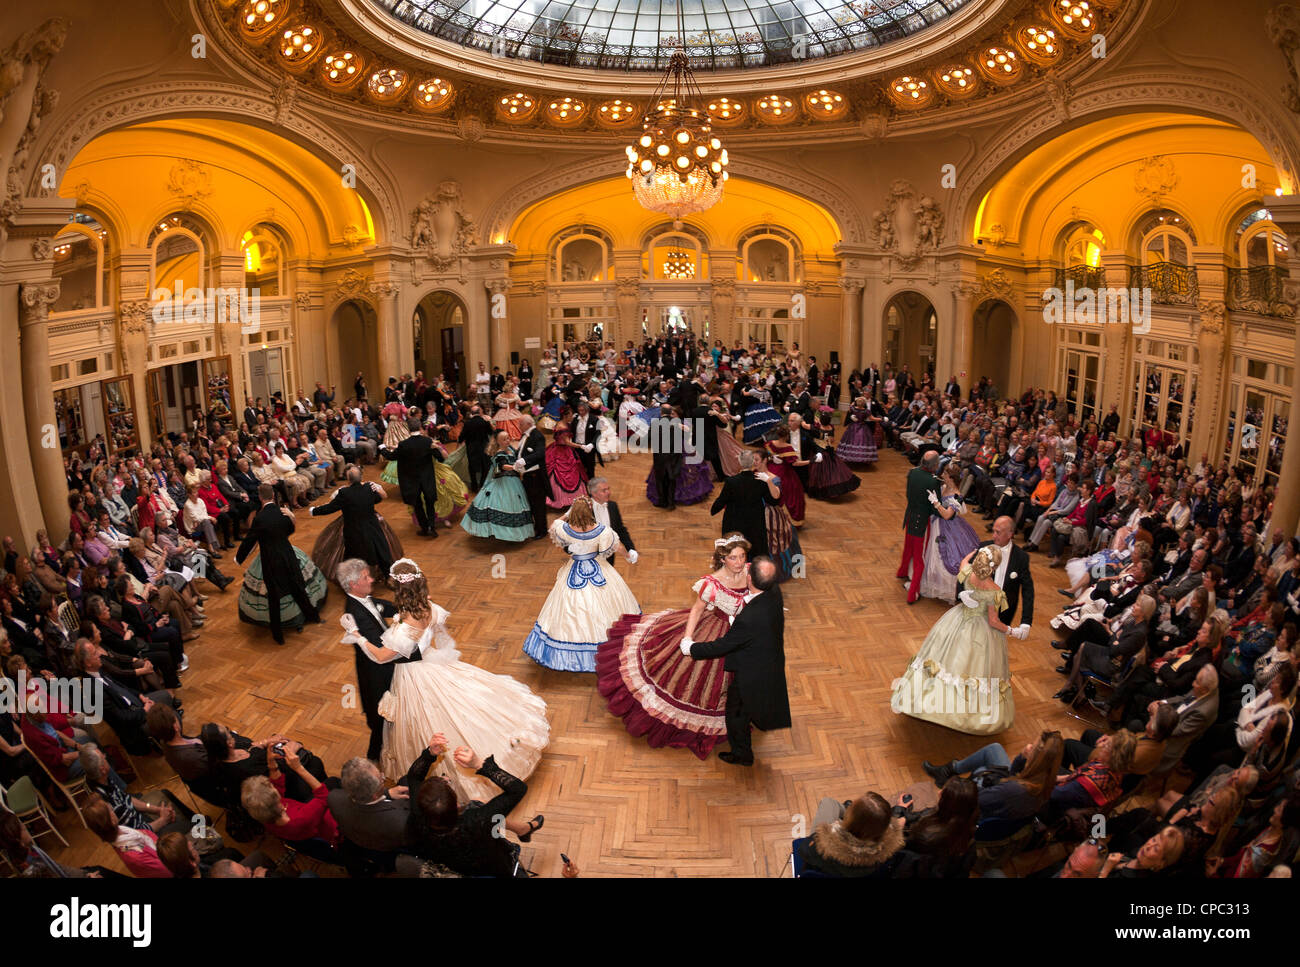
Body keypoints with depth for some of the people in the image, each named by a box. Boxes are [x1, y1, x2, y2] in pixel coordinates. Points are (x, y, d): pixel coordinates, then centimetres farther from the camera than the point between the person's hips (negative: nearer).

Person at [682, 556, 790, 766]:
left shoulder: (748, 619, -42)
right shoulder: (774, 592, -20)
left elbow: (722, 646, -25)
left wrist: (691, 648, -11)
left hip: (751, 674, -7)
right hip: (772, 664, 7)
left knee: (737, 714, 22)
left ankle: (742, 754, 44)